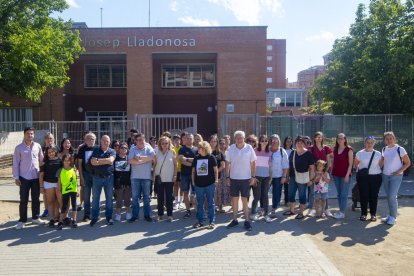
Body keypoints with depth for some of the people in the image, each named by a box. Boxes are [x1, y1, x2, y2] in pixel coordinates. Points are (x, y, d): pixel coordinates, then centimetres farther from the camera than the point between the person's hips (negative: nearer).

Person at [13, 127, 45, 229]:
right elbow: (15, 163, -3)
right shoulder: (19, 148, -5)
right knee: (24, 200, 3)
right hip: (24, 177, -2)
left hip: (36, 177, 3)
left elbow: (41, 160, 9)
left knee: (36, 199, 11)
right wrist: (16, 177, -7)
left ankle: (35, 218, 24)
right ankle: (22, 220, 12)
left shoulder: (38, 146, 2)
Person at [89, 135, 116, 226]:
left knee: (109, 198, 5)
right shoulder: (96, 150, 6)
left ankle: (109, 217, 15)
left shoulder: (112, 151, 5)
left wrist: (99, 160, -10)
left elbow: (111, 160, -15)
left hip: (109, 177, 0)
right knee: (95, 198, 5)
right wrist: (106, 161, -11)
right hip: (97, 177, 0)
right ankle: (94, 217, 15)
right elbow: (93, 162, -8)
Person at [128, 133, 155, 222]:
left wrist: (140, 157, -12)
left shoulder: (149, 148, 3)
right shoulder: (133, 149, 3)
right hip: (135, 177, 0)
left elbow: (152, 157, -15)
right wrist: (144, 161, -12)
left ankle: (147, 215, 18)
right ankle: (135, 215, 15)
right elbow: (130, 161, -11)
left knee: (146, 197, 8)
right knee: (135, 197, 6)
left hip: (146, 176, 0)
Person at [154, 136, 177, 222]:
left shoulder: (172, 152, -2)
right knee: (160, 197, 8)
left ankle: (169, 215, 12)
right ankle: (160, 214, 18)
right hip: (159, 178, 2)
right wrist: (154, 175, 1)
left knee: (169, 197, 3)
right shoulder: (157, 153, 3)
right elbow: (154, 164, 7)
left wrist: (175, 175, -5)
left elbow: (175, 165, -1)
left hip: (169, 179, -2)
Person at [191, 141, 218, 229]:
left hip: (210, 184, -3)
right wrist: (193, 181, 7)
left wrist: (216, 179, -5)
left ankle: (212, 221, 12)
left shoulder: (211, 157, -3)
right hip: (198, 184, 4)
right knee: (200, 204, 12)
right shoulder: (196, 158, 6)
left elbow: (215, 169, 1)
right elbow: (193, 171, 11)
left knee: (210, 203, 4)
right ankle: (199, 221, 21)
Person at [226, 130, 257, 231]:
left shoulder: (249, 148, -5)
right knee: (234, 199, 9)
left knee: (245, 200, 3)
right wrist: (227, 177, 0)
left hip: (245, 178, -2)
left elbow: (253, 163, -1)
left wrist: (253, 177, -4)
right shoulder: (231, 148, -1)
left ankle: (247, 221, 12)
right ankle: (235, 220, 21)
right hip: (233, 178, 2)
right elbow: (227, 163, 3)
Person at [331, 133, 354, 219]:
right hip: (336, 175, 5)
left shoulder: (349, 149, -6)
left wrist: (347, 175, -13)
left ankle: (342, 212, 2)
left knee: (344, 194, -3)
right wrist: (332, 173, 9)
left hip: (345, 175, -5)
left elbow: (350, 163, -7)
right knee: (339, 194, 11)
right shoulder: (335, 149, 10)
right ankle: (340, 210, 18)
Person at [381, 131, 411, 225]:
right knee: (388, 196, 9)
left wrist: (399, 171, -16)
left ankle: (393, 217, 2)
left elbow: (408, 163, -6)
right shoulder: (384, 149, 5)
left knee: (392, 196, -10)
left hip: (396, 176, -5)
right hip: (385, 176, 5)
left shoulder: (400, 149, -10)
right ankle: (390, 215, 19)